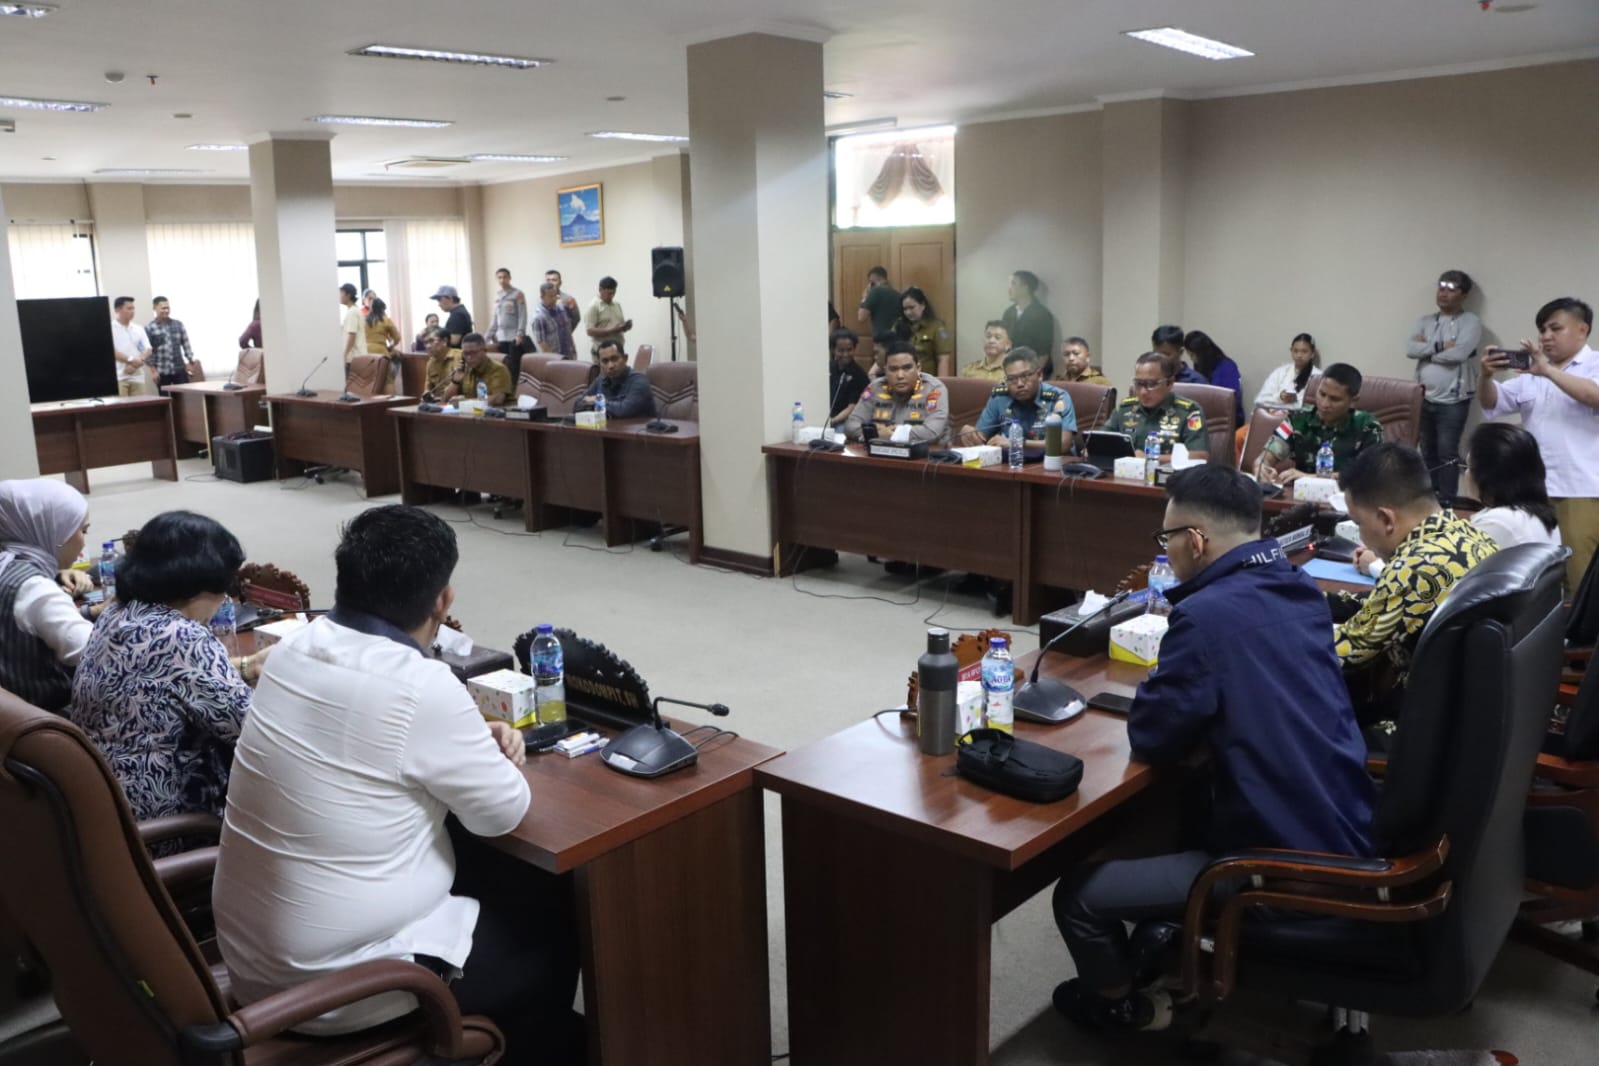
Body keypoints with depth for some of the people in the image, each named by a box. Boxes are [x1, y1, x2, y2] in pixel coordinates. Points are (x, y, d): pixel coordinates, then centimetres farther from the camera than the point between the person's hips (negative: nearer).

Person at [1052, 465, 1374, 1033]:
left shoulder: (1208, 615, -21)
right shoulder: (1300, 592, 5)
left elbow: (1150, 737, -14)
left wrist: (1168, 681, 4)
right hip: (1345, 835, 9)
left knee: (1078, 895, 3)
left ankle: (1124, 1007, 31)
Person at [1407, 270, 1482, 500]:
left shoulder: (1470, 322, -5)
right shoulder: (1425, 321, 11)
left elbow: (1458, 354, -20)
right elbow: (1410, 349, -5)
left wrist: (1426, 350, -7)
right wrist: (1440, 346, -15)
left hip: (1452, 401, -5)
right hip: (1424, 399, 5)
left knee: (1447, 454, -6)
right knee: (1428, 453, 12)